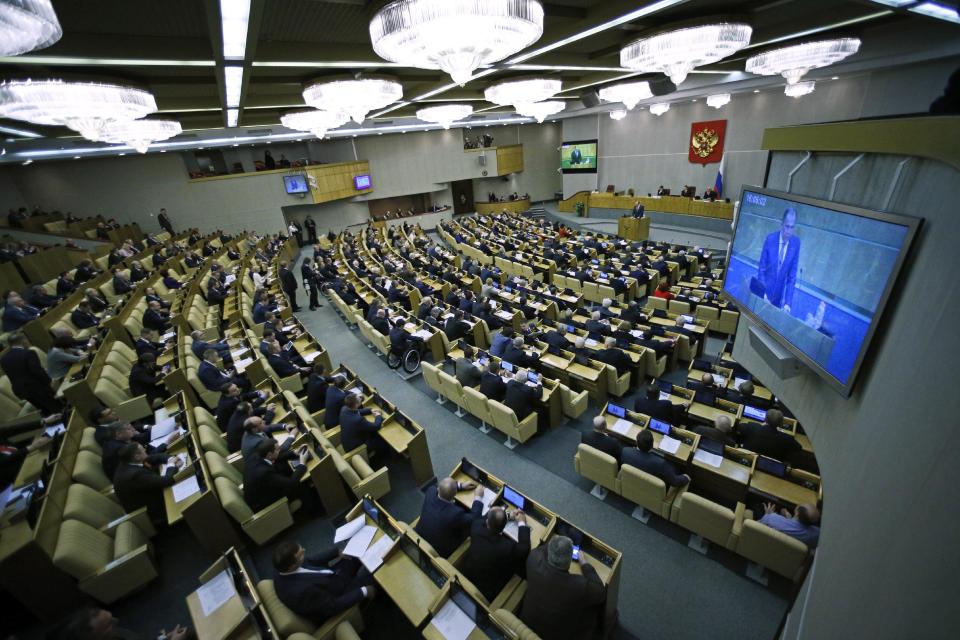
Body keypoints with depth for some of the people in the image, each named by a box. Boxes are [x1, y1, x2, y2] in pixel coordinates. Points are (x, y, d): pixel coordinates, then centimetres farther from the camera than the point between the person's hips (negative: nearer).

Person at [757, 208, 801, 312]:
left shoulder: (796, 242, -8)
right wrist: (763, 294, -16)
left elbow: (792, 274, -6)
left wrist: (788, 302, -13)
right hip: (764, 291, -1)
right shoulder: (770, 239, -13)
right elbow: (761, 268, -8)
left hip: (779, 295, 2)